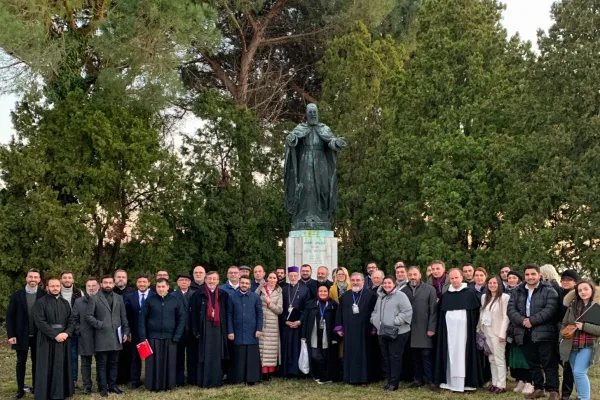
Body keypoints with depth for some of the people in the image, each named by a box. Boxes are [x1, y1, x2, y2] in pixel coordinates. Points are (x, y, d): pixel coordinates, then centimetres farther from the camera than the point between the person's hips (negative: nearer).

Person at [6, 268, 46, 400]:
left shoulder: (44, 295, -4)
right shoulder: (17, 295, -2)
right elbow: (10, 316, -1)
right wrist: (11, 335, -7)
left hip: (38, 335, -1)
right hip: (21, 335, 1)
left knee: (37, 362, 8)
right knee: (21, 362, 8)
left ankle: (36, 388, 18)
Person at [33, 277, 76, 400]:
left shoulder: (65, 303, 12)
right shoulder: (40, 302, -3)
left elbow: (71, 321, 8)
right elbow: (40, 322, -12)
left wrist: (66, 333, -12)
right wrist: (55, 335, -18)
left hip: (63, 339, 4)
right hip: (47, 340, -4)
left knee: (62, 367, 5)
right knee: (46, 368, 0)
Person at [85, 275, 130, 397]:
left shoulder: (119, 298, 12)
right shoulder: (94, 298, 0)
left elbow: (123, 317, 12)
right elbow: (88, 316, -6)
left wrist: (125, 332, 6)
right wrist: (100, 324, -14)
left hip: (116, 336, 4)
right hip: (102, 337, -3)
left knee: (114, 363, 9)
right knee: (102, 364, 2)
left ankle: (112, 385, 17)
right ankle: (103, 387, 8)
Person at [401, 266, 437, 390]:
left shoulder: (430, 289, -1)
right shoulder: (403, 291, 6)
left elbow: (433, 310, -3)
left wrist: (431, 328, -9)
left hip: (424, 329, -3)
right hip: (409, 329, 3)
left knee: (426, 355, -2)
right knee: (415, 356, 9)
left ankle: (429, 380, 6)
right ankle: (418, 379, 18)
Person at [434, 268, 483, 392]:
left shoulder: (470, 294, -1)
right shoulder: (445, 295, 9)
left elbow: (475, 313, 0)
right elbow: (441, 315, 13)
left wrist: (473, 328, -6)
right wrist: (442, 329, 5)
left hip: (464, 330, -3)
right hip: (449, 330, 3)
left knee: (462, 354, -4)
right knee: (450, 355, 3)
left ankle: (464, 382, -1)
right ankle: (449, 382, 6)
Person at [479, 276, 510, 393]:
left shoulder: (504, 297, -9)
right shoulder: (484, 297, 12)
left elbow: (506, 317, -11)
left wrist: (502, 334, -15)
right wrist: (480, 330, 9)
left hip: (497, 332, -7)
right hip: (486, 331, 7)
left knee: (499, 359, -5)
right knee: (492, 359, 10)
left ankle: (501, 385, -3)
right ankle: (495, 383, 15)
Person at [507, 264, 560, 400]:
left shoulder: (549, 291, -2)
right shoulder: (517, 292, 12)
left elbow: (550, 309, -14)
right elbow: (511, 309, 3)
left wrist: (532, 320, -17)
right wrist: (522, 321, -14)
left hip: (544, 334, -5)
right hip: (525, 334, 5)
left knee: (549, 364, -4)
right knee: (533, 364, 13)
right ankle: (538, 388, 23)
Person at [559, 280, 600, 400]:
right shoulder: (572, 305, 9)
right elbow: (564, 324, 19)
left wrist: (584, 326, -19)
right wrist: (564, 334, 5)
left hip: (588, 346, -5)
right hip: (572, 346, 5)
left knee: (579, 372, -15)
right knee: (577, 374, 12)